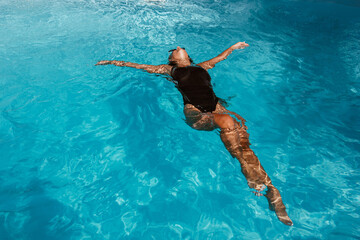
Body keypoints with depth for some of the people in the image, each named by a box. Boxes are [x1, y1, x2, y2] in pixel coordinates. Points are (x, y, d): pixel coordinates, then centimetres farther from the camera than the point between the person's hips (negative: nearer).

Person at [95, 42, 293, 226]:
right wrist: (115, 62, 29)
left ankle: (270, 190, -26)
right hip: (195, 113, -3)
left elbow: (219, 57, 49)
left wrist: (233, 47, 63)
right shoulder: (170, 70, 24)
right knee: (227, 122, -33)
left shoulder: (202, 67, 31)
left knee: (243, 137, -21)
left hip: (216, 107, 4)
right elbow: (142, 67, 28)